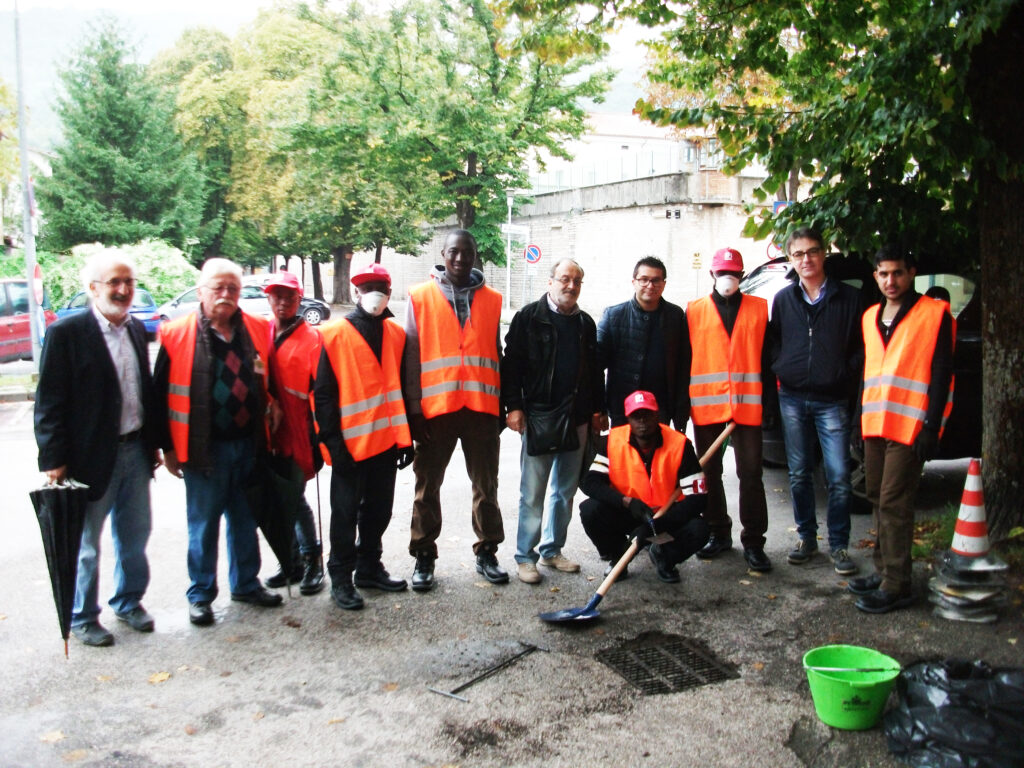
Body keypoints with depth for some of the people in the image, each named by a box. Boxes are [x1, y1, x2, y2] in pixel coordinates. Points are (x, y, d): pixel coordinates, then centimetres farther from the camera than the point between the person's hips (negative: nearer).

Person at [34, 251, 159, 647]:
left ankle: (129, 602, 35)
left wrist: (153, 442, 12)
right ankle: (82, 618, 26)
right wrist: (54, 460, -13)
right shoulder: (66, 333, -12)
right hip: (91, 456, -5)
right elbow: (50, 402, -11)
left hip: (135, 451, 6)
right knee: (85, 544, 9)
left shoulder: (136, 328, 7)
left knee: (134, 536, 16)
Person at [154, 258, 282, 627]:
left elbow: (271, 380, 13)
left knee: (245, 520, 16)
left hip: (248, 442, 4)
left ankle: (246, 583, 32)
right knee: (203, 524, 7)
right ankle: (201, 594, 23)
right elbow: (162, 394, -4)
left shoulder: (258, 330, 5)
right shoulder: (177, 335, -6)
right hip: (205, 447, -3)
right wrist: (169, 447, -4)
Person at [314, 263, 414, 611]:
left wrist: (406, 437, 9)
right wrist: (332, 441, -11)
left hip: (386, 440, 5)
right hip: (350, 443, -5)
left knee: (378, 510, 14)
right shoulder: (335, 335, -5)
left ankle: (369, 568, 29)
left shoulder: (396, 334, 9)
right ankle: (341, 579, 16)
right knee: (346, 513, 5)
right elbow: (323, 393, -6)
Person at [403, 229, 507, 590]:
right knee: (428, 487, 7)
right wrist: (414, 408, -5)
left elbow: (497, 357, 13)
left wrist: (501, 405, 7)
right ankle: (424, 558, 19)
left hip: (481, 408, 2)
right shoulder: (420, 297, 4)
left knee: (486, 486, 10)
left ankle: (487, 553, 23)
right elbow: (411, 356, 1)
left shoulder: (492, 300, 9)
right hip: (435, 409, -1)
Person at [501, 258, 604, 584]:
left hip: (576, 418, 5)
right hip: (538, 416, -5)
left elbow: (594, 370, 17)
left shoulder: (585, 323, 13)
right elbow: (511, 363, -6)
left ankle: (552, 550, 23)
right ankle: (525, 557, 8)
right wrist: (514, 406, -12)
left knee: (565, 490, 11)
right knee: (532, 493, -1)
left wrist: (598, 409, 13)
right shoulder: (529, 317, -2)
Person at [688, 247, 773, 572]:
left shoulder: (759, 309, 8)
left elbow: (767, 356, 9)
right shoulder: (695, 310, 7)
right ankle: (718, 533, 24)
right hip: (706, 405, 1)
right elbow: (686, 357, 6)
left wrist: (771, 398, 3)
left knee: (750, 474, 0)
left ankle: (753, 542, 9)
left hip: (746, 405, -1)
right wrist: (683, 403, 2)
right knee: (710, 472, 10)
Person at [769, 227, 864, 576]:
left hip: (832, 400, -2)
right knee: (799, 475, 9)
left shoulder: (848, 298, 2)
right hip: (792, 399, 2)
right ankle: (806, 537, 22)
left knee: (838, 477, -4)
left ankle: (839, 545, 9)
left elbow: (860, 347, 3)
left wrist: (846, 379, -6)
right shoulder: (783, 299, 9)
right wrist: (781, 371, 5)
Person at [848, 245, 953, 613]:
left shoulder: (935, 314, -5)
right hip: (874, 424, 7)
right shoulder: (870, 317, 15)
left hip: (909, 426, -7)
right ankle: (884, 571, 24)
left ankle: (896, 586, 0)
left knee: (894, 503, -7)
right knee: (878, 500, 12)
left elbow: (941, 374, -9)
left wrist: (931, 428, -14)